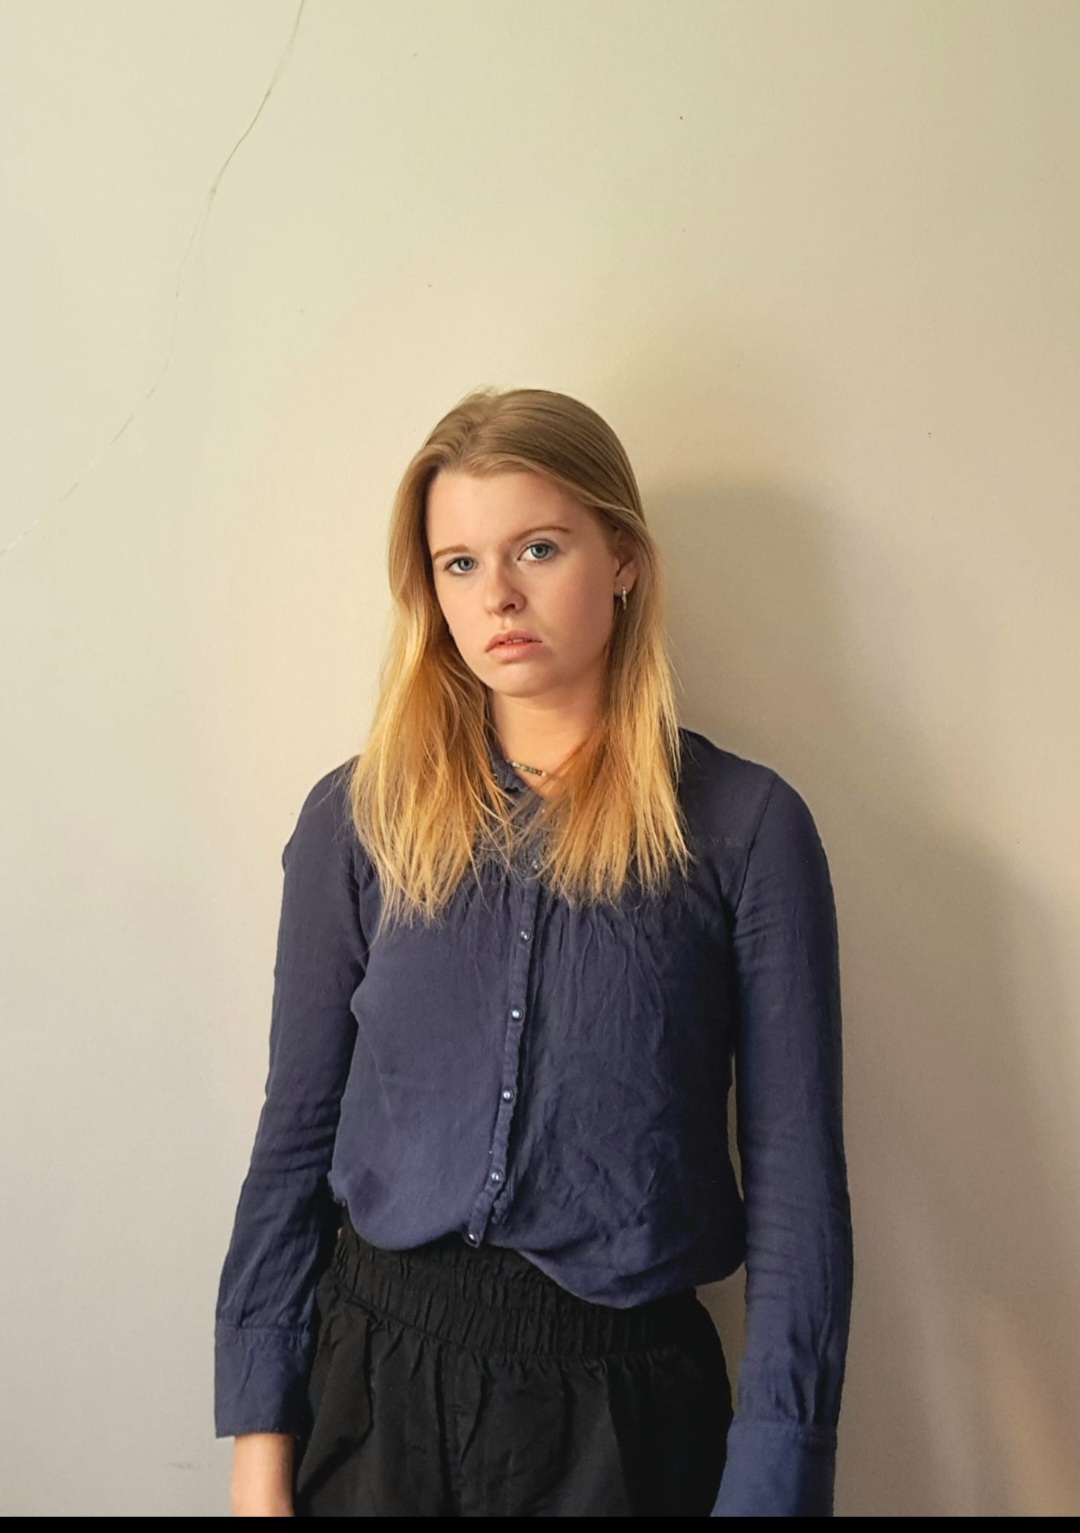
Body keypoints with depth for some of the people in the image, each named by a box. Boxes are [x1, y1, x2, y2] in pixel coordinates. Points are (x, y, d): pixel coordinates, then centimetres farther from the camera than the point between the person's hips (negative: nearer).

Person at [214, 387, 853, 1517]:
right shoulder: (357, 818, -1)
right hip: (374, 1369, 2)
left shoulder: (745, 825, -8)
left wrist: (770, 1484, -10)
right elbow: (295, 1137, 2)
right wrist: (261, 1449, 1)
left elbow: (796, 1183, -7)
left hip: (624, 1393, -1)